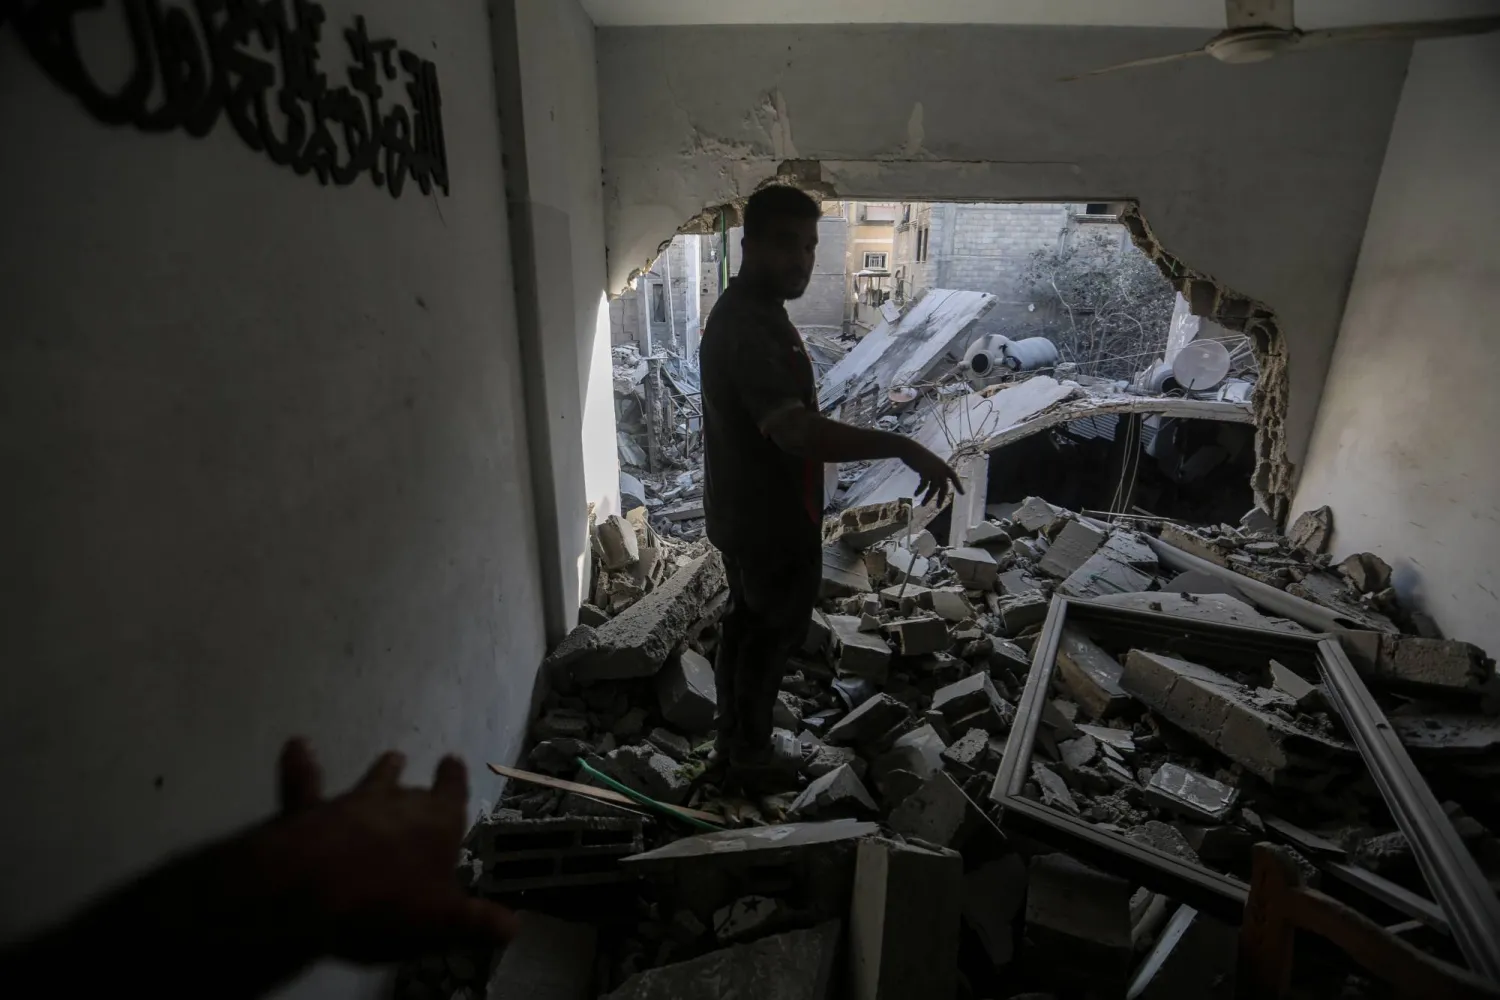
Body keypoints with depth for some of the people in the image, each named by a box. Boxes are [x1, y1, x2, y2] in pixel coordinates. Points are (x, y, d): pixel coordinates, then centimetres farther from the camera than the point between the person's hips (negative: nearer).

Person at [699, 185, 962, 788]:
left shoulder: (749, 311, 8)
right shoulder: (749, 327, -27)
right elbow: (795, 431, -40)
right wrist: (902, 446, -39)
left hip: (745, 509, 10)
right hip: (770, 518, -10)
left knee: (748, 621, 21)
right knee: (775, 631, 8)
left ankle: (732, 737, 40)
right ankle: (750, 755, 29)